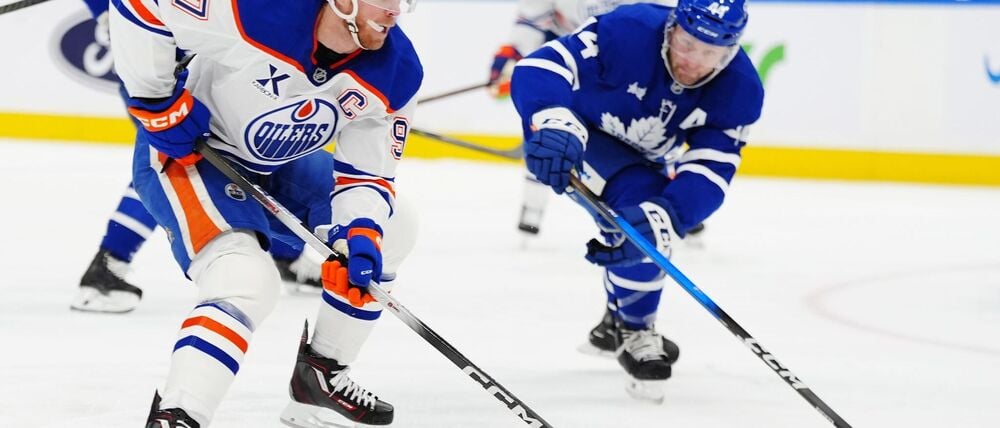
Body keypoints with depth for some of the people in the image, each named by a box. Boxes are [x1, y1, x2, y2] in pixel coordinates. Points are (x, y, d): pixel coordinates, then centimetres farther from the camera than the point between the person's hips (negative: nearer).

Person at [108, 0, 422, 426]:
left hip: (275, 163, 8)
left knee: (390, 228, 11)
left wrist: (362, 235, -27)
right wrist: (158, 101, -23)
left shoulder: (393, 71, -15)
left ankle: (321, 376, 21)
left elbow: (367, 174, -7)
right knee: (244, 280, -28)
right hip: (180, 152, -8)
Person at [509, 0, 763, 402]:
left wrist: (662, 217, -48)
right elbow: (541, 67, -44)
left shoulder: (739, 90, -25)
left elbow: (709, 171, -30)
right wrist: (553, 123, -64)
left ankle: (618, 322, 52)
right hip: (580, 131, -6)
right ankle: (635, 332, -6)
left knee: (647, 228, 21)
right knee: (637, 197, -26)